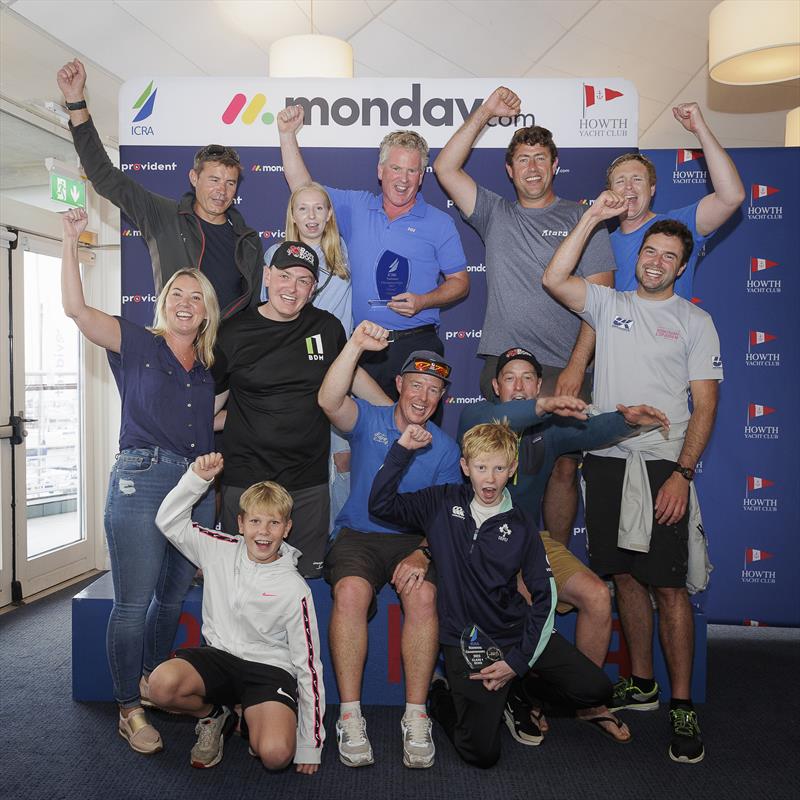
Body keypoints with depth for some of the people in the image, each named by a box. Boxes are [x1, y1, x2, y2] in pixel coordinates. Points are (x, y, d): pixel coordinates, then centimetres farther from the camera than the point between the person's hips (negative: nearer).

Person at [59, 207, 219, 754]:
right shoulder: (138, 344, 3)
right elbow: (77, 308, -10)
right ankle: (130, 709, 12)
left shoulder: (209, 367, 16)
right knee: (134, 601, -2)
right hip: (142, 479, -5)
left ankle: (154, 683, 33)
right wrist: (72, 241, -10)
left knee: (175, 596, 13)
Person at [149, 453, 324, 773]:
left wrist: (310, 744, -7)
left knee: (276, 754, -29)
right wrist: (197, 478, -17)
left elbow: (308, 665, -7)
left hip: (270, 667, -2)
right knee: (162, 684, -29)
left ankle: (252, 718, 11)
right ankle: (214, 717, 6)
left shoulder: (295, 589, -10)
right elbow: (169, 521, -2)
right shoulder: (220, 551, -1)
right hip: (219, 655, 3)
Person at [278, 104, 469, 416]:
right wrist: (287, 135, 3)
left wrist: (422, 302, -13)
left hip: (416, 346, -2)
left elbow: (460, 282, 4)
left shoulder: (439, 223, 3)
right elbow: (303, 189, 11)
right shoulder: (355, 207, 10)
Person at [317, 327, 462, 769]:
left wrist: (422, 554, -17)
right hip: (358, 535, -1)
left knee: (423, 596, -31)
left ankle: (416, 717, -18)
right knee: (351, 592, -32)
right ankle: (350, 716, -20)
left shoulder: (445, 448, 6)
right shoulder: (369, 420, 3)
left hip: (415, 540, 1)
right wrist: (356, 346, -31)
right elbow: (329, 401, -20)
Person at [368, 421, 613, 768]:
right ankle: (444, 698, 17)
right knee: (482, 753, -14)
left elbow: (545, 596, -1)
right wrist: (402, 450, -17)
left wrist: (520, 660, -8)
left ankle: (517, 687, 17)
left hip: (518, 632, 3)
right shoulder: (442, 503, -3)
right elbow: (381, 505, -9)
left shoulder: (520, 524, -2)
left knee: (596, 689, -7)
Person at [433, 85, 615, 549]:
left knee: (564, 467, 0)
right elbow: (446, 168, 5)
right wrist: (486, 112, 0)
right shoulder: (495, 214, 14)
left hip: (565, 370, -2)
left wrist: (577, 365, -10)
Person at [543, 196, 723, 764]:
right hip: (607, 460, 3)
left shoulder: (694, 321, 6)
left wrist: (682, 473, -10)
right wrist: (593, 218, -4)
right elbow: (554, 280, -4)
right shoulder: (609, 305, 13)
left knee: (668, 585, -4)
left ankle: (683, 706, 9)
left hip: (662, 466, -3)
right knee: (625, 576, 10)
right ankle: (641, 684, 25)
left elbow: (705, 404, 0)